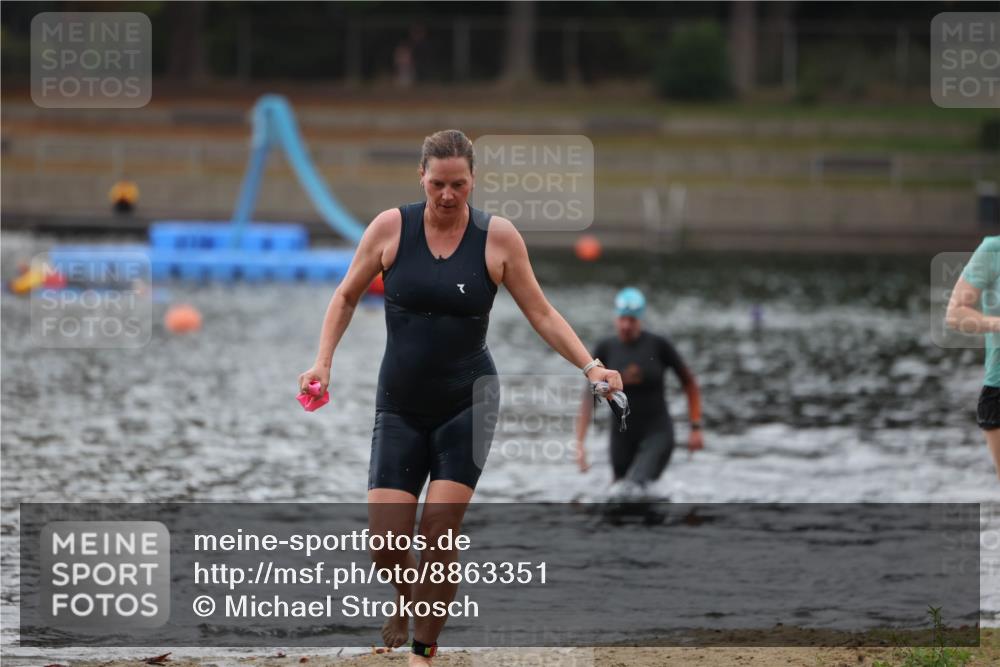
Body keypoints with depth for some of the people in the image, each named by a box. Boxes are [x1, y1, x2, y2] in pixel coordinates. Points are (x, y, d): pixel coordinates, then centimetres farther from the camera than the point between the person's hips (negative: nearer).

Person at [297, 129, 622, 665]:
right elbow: (347, 296, 7)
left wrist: (590, 366, -9)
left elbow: (541, 314, 2)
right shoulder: (391, 227, -4)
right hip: (401, 406, 1)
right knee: (385, 541, -6)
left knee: (438, 535, -11)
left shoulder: (498, 237, -6)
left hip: (467, 404, -1)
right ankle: (407, 599, 29)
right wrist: (323, 362, -5)